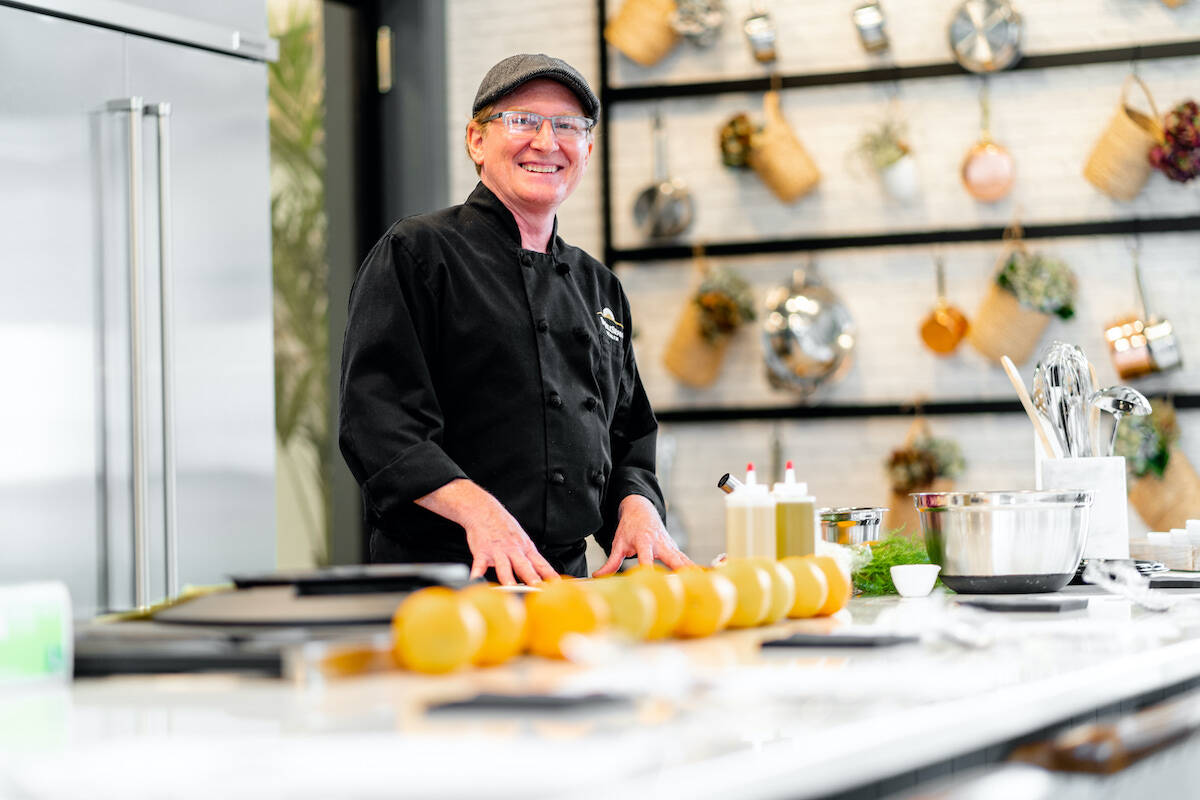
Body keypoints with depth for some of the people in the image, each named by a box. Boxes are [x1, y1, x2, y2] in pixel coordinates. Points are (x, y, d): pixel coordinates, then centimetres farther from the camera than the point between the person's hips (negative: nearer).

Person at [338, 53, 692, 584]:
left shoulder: (598, 286, 21)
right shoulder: (417, 253, 1)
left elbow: (629, 435, 25)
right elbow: (375, 414, -10)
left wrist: (636, 505, 2)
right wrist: (476, 507, -23)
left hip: (568, 576, 5)